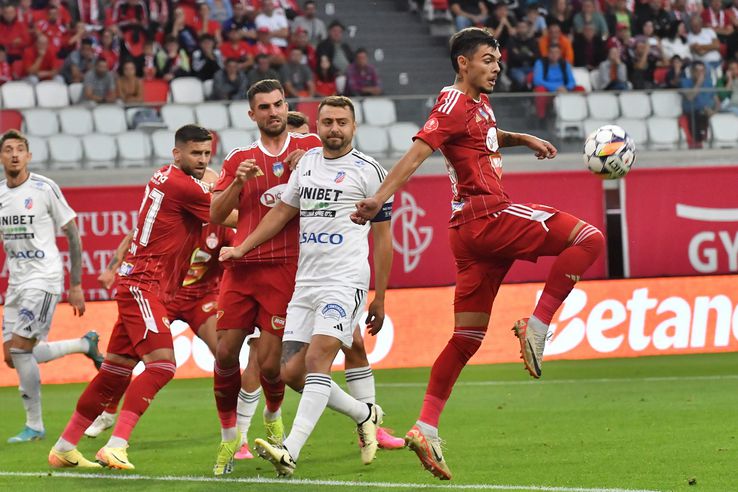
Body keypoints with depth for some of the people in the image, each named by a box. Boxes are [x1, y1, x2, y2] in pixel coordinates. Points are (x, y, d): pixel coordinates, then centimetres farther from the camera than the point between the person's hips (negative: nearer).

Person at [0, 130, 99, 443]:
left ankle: (34, 425, -3)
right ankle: (85, 345, 25)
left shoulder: (45, 189, -9)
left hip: (44, 279, -7)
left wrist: (76, 285, -5)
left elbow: (72, 235, -4)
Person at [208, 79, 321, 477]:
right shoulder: (239, 160, 13)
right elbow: (215, 216, 8)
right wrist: (237, 182, -8)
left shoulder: (310, 147, 9)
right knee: (225, 352, -5)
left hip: (285, 266, -2)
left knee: (269, 362, -7)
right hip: (241, 266, 3)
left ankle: (273, 418, 25)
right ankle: (229, 437, 12)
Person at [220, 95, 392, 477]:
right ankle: (365, 414, 22)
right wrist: (242, 248, 23)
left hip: (345, 281, -7)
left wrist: (379, 299, 0)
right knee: (293, 372, 1)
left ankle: (290, 452, -32)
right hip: (305, 283, 7)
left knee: (317, 358, -22)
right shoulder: (307, 162, 15)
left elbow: (383, 237, 2)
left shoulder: (368, 171, -1)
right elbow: (282, 212, 27)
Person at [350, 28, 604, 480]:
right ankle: (537, 327, -13)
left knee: (467, 337, 8)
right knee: (589, 238, -12)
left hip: (472, 230, 10)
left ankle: (426, 428, 3)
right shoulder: (455, 104, -8)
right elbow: (418, 151, -19)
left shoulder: (479, 103, 21)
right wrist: (380, 198, -29)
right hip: (488, 216, -10)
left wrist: (525, 139, 30)